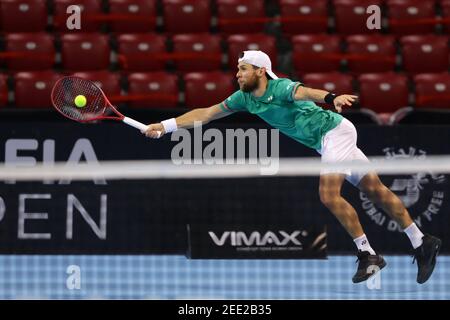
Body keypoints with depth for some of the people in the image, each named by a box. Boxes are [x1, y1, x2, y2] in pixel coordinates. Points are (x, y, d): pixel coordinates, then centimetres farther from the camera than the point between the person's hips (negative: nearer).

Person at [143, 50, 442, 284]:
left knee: (329, 194, -19)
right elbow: (206, 114, 6)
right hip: (326, 142, 8)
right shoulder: (244, 98, 2)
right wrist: (165, 126, 0)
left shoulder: (281, 87, -23)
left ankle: (368, 254, -10)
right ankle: (422, 242, 13)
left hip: (335, 131, -8)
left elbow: (304, 92, -45)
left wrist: (333, 97, -66)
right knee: (376, 190, 9)